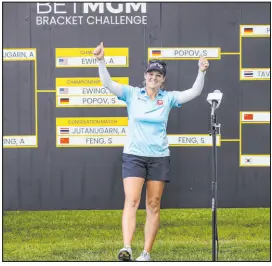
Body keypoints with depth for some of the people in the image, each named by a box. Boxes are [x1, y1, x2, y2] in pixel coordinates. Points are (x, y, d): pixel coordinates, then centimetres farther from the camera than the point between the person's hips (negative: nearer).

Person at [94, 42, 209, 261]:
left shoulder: (168, 98, 4)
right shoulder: (132, 94, 1)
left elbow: (194, 92, -6)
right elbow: (108, 84, -10)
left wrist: (202, 72, -21)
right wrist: (101, 61, -26)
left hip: (159, 157, 2)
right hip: (134, 155, -2)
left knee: (153, 205, 3)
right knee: (132, 201, -14)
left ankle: (146, 253, 8)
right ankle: (127, 248, -22)